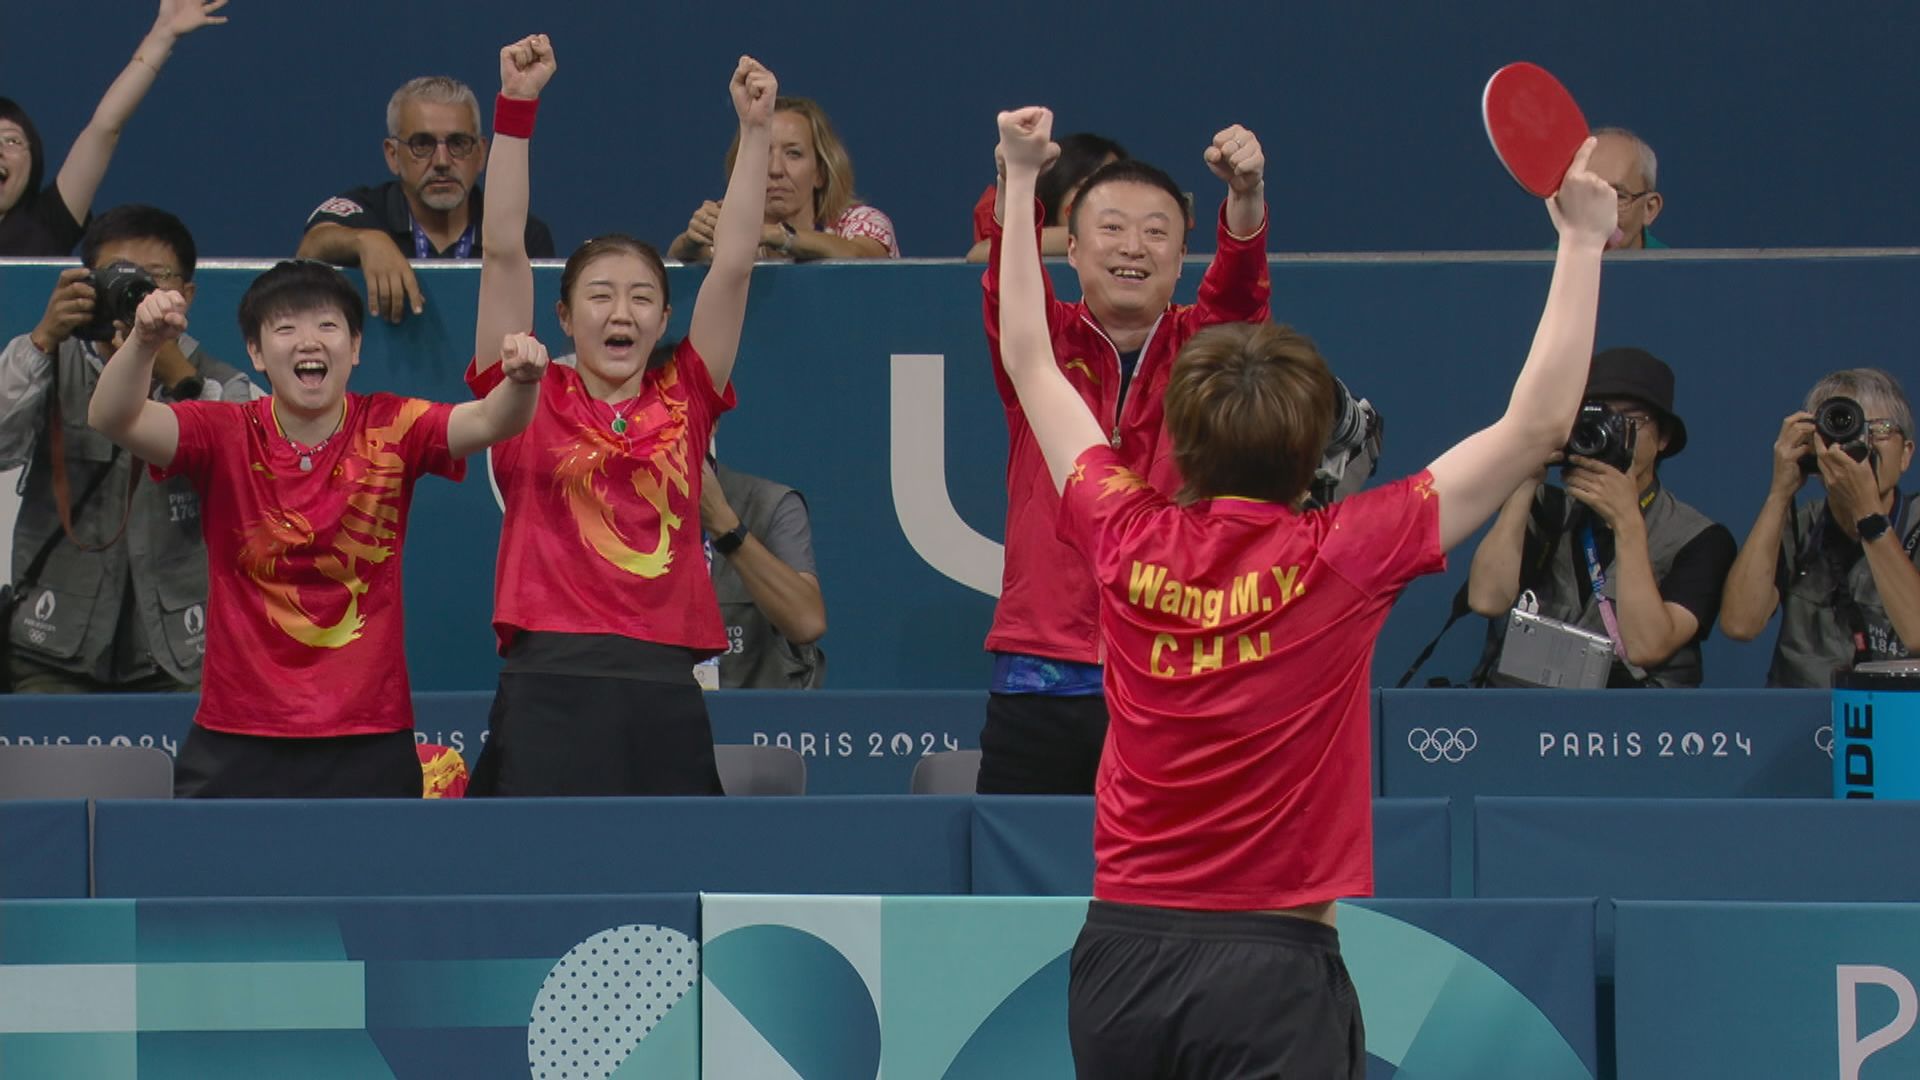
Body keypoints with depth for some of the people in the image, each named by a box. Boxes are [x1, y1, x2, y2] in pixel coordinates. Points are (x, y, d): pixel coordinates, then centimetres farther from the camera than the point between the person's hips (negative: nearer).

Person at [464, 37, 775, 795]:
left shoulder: (685, 401, 12)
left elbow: (732, 264, 9)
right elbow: (504, 251, 2)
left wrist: (755, 128, 5)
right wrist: (517, 107, -3)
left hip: (666, 697, 2)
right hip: (550, 688, -2)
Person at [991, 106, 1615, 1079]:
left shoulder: (1126, 538, 0)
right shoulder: (1338, 559, -9)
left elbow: (1030, 361, 16)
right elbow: (1537, 423, -5)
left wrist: (1020, 181, 24)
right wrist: (1581, 241, 2)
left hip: (1120, 952, 4)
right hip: (1271, 963, -4)